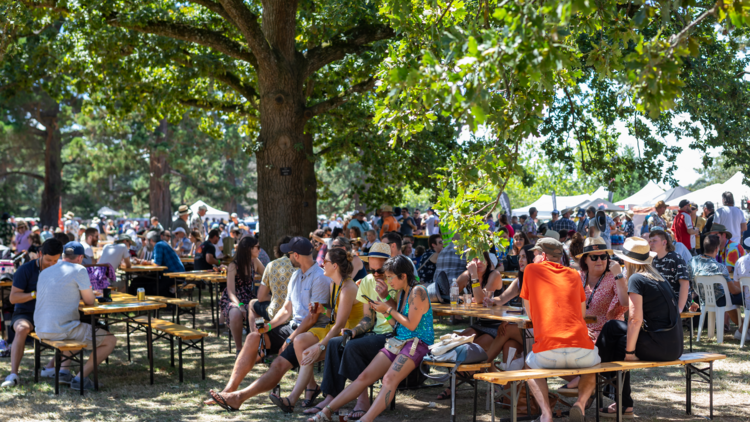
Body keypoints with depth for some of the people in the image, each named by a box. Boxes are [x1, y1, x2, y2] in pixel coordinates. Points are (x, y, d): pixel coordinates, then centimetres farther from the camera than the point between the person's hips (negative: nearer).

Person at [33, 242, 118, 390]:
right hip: (62, 330, -8)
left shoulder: (45, 272, 15)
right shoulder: (79, 270, -5)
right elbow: (90, 301, 2)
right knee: (111, 340, 7)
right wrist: (86, 292, 24)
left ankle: (63, 369, 20)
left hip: (41, 330, 8)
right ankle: (80, 378, -4)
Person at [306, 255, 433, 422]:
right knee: (364, 377, -3)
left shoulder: (418, 292, -10)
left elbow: (411, 325, -15)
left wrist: (389, 309, -7)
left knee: (390, 378, -32)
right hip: (398, 340, 8)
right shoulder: (402, 294, 17)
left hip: (417, 343, -8)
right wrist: (385, 312, 4)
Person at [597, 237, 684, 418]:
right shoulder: (657, 277, 16)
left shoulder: (636, 279, -9)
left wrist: (629, 351, -12)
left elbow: (635, 319, -17)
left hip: (660, 346, -8)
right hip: (675, 347, 8)